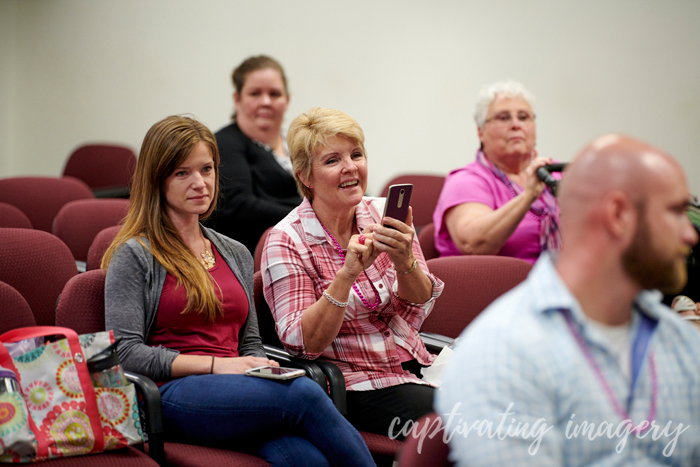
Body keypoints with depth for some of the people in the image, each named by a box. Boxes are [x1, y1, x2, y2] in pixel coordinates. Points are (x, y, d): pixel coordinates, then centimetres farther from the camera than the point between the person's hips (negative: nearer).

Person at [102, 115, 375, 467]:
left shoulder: (236, 254, 24)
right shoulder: (134, 256, 5)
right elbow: (125, 352, -5)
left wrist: (264, 369, 0)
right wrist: (215, 364, -12)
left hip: (236, 392, 5)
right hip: (174, 395, -5)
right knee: (304, 394, -32)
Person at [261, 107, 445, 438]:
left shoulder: (383, 214, 4)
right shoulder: (287, 242, -8)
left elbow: (418, 308, 0)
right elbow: (303, 342, -15)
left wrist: (404, 260, -21)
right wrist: (347, 274, -28)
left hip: (413, 368, 5)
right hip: (356, 384, -5)